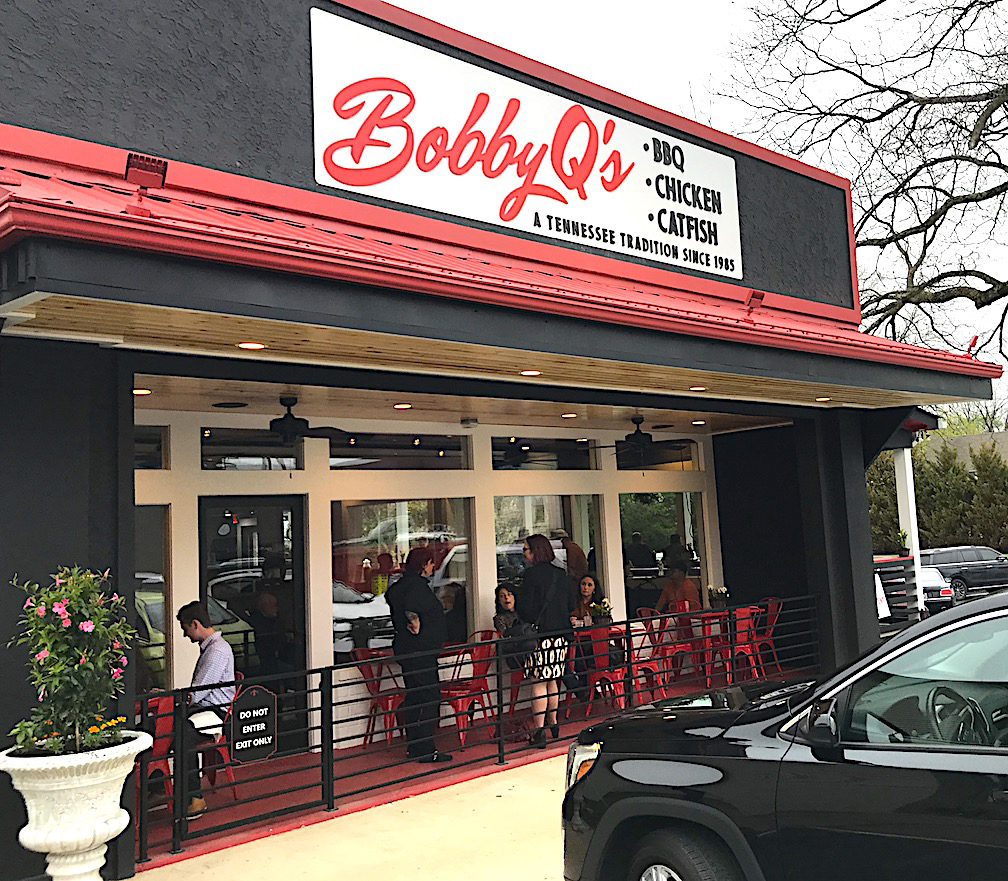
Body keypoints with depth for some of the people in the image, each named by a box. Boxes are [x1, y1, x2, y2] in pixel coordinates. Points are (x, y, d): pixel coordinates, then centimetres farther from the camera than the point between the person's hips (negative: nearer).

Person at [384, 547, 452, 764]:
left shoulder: (400, 585, 13)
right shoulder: (417, 584, -17)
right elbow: (410, 609, -31)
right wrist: (416, 625, -16)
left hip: (405, 650, 10)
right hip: (419, 651, -10)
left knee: (414, 697, 15)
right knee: (429, 698, -6)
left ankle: (414, 747, 23)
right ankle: (425, 750, -2)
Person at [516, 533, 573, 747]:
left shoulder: (531, 575, -12)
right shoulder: (561, 574, 9)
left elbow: (525, 609, -13)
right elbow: (569, 606, 15)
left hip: (539, 635, -7)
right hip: (560, 634, 7)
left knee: (538, 683, -2)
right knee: (552, 681, 18)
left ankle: (539, 731, -1)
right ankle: (553, 724, 26)